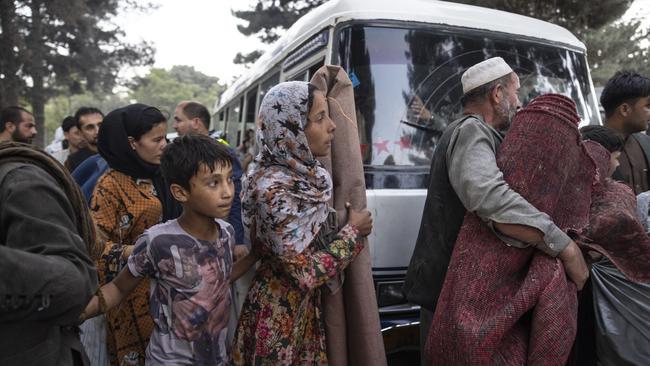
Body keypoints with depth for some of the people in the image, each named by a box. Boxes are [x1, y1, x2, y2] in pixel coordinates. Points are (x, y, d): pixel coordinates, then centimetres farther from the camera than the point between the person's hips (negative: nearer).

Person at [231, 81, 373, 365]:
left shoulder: (306, 175, -2)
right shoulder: (273, 188, -26)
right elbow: (306, 273, -25)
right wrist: (354, 232, -16)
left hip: (309, 307, 7)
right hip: (279, 316, -7)